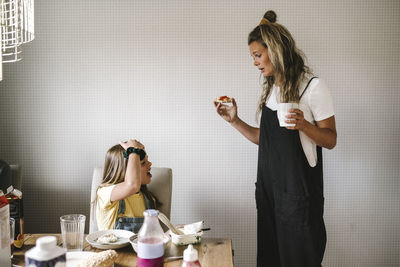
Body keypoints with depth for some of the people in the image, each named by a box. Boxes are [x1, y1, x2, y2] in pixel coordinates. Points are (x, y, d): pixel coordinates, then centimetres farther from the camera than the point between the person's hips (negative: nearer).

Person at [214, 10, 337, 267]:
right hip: (269, 185, 7)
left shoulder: (313, 87, -10)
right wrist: (235, 120, 5)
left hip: (299, 189, -6)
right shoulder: (270, 89, 11)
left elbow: (330, 140, -8)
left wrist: (303, 125, -26)